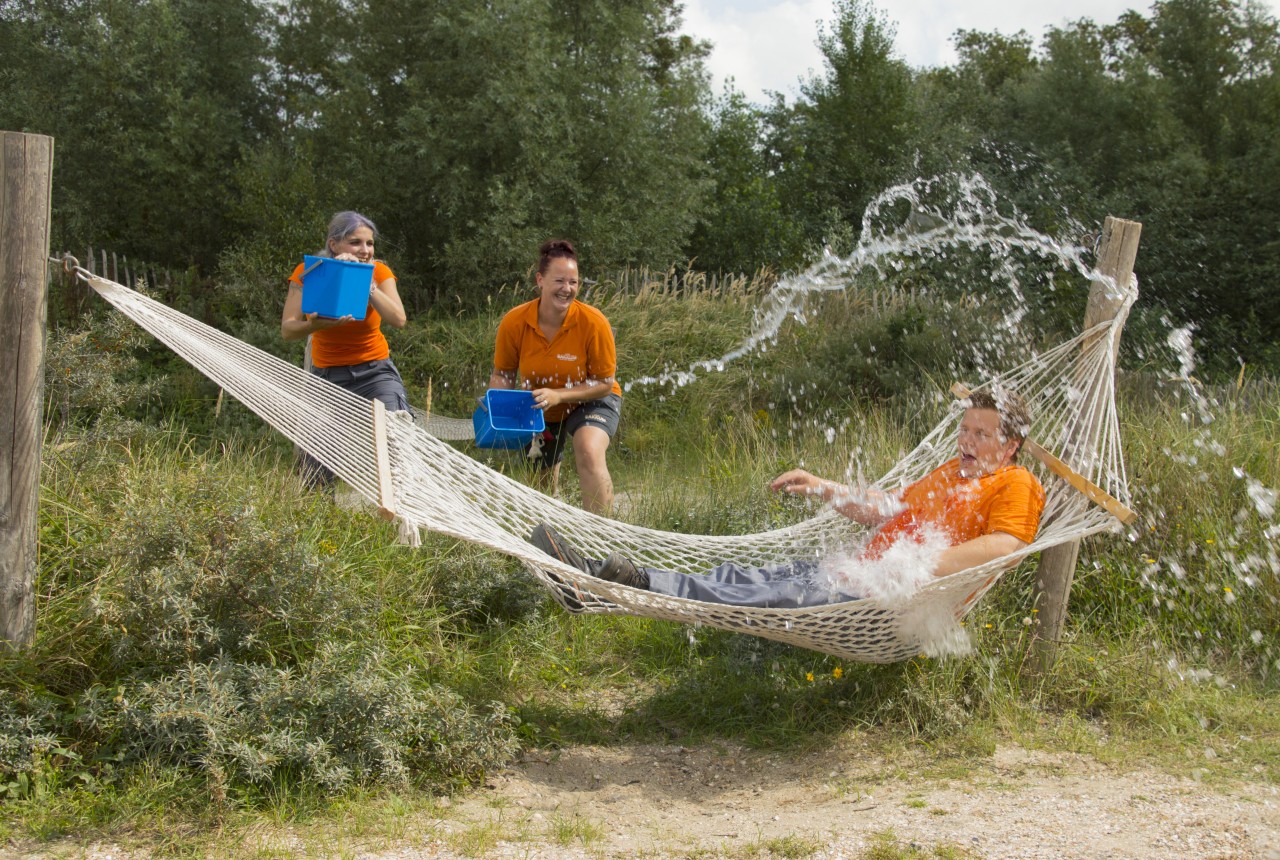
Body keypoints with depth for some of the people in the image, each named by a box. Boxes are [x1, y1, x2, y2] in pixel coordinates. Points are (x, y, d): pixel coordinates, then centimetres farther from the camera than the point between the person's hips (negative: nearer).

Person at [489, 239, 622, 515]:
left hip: (590, 401, -3)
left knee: (589, 453, -35)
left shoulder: (593, 323, -29)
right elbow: (502, 374, -6)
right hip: (539, 410, 4)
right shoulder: (514, 322, -23)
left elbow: (605, 383, -21)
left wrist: (557, 395, -32)